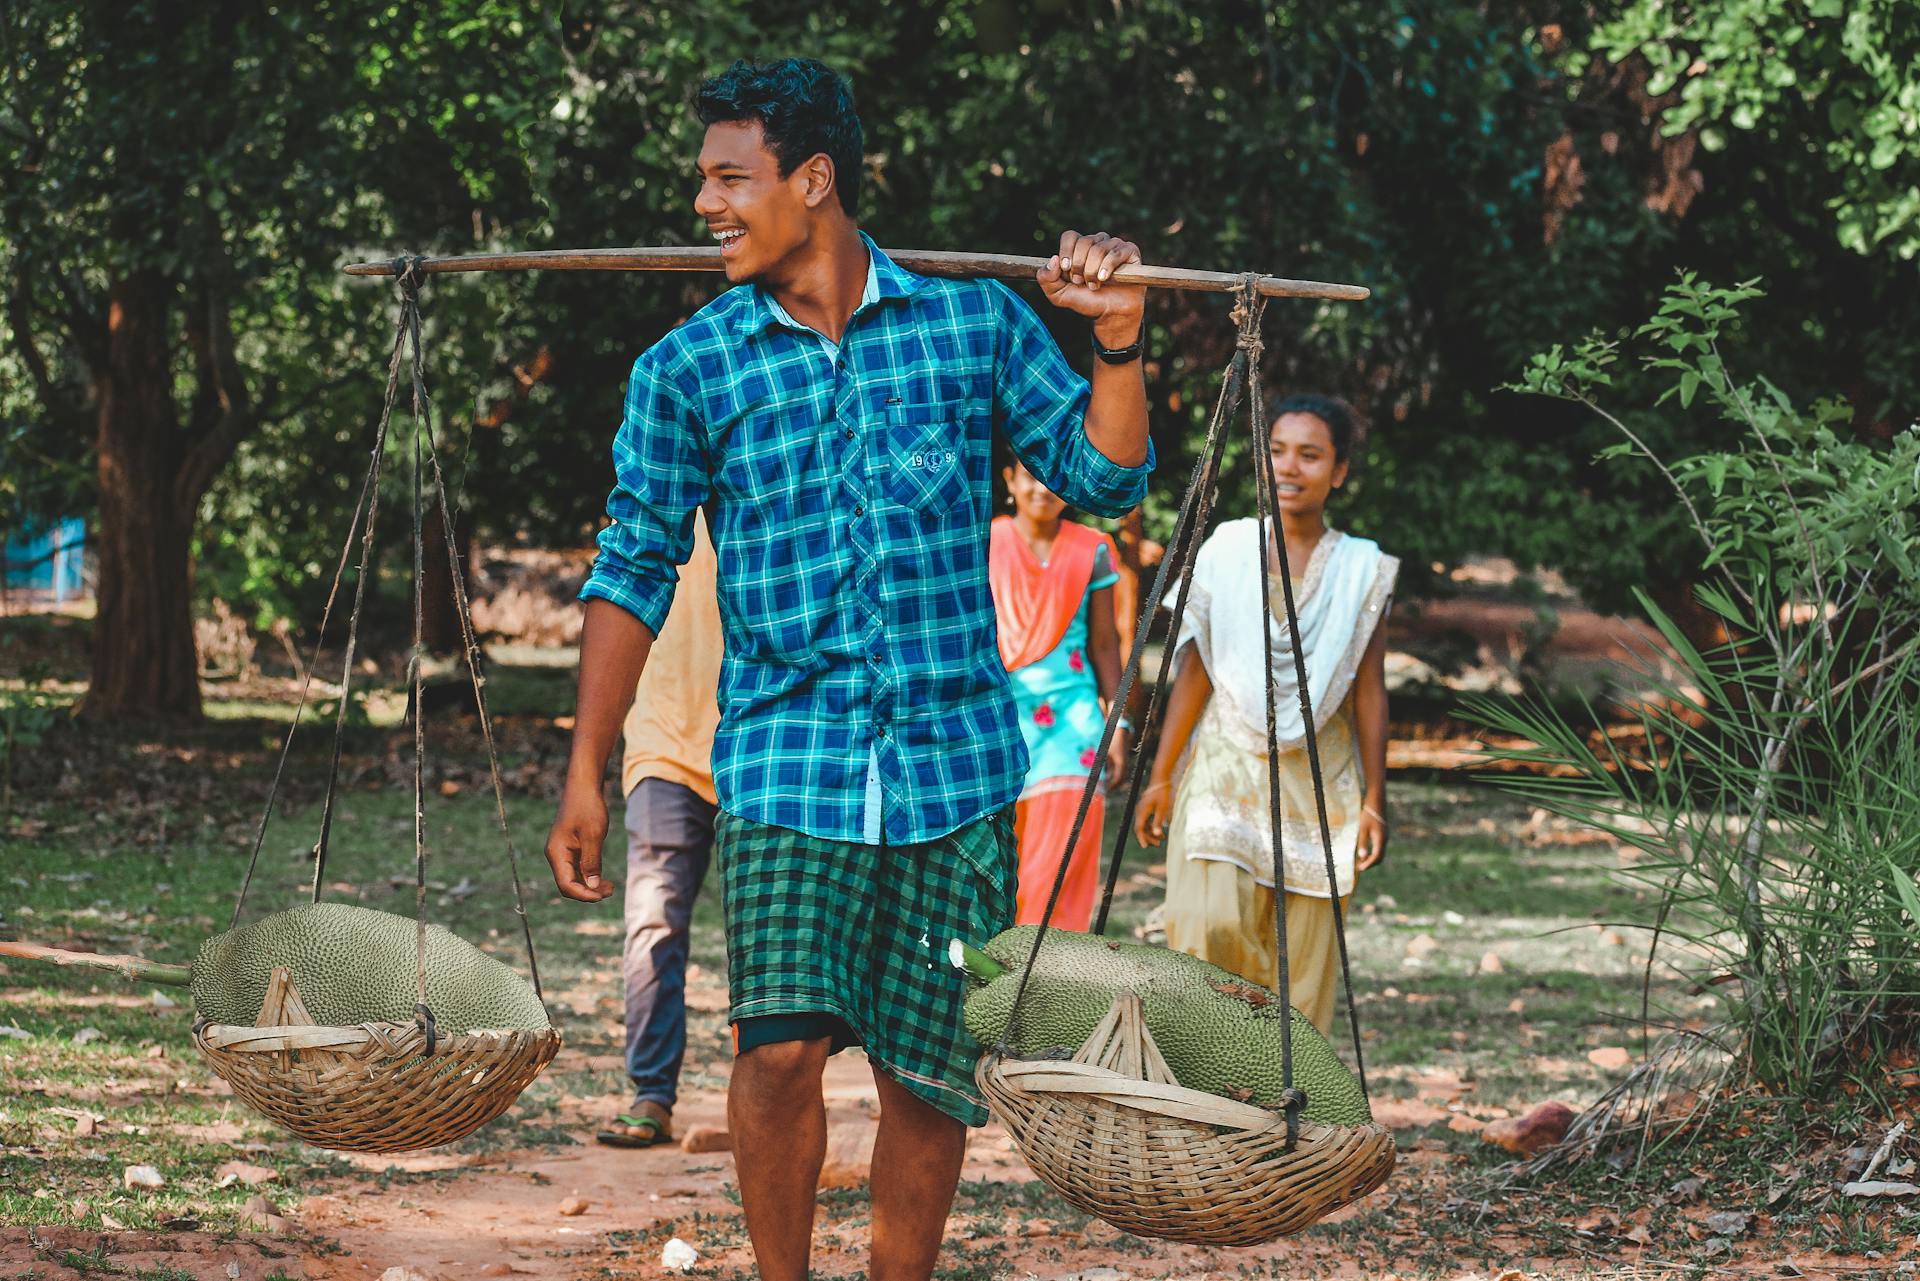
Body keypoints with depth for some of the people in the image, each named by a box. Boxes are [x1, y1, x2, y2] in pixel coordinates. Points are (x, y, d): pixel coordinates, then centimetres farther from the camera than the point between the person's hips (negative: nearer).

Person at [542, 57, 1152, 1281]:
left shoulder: (977, 322, 4)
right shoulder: (689, 369, 3)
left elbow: (1102, 479, 9)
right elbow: (635, 572, 5)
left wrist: (1118, 344, -8)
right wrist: (586, 780, 1)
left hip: (955, 763, 1)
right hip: (784, 764, -1)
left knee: (932, 1075, 5)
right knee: (781, 1047, -17)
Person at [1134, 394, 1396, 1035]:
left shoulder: (1362, 569, 1)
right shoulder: (1227, 549, 2)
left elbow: (1369, 690, 3)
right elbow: (1194, 672, 5)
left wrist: (1374, 799, 0)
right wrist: (1161, 777, 4)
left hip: (1316, 781, 0)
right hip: (1225, 767, 0)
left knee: (1303, 957, -1)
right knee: (1213, 923, -16)